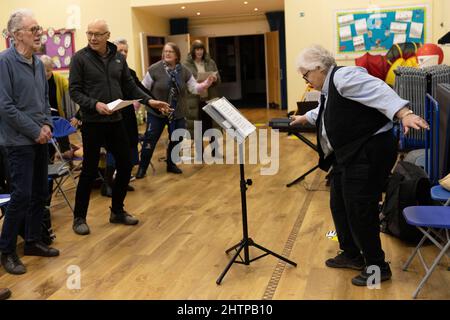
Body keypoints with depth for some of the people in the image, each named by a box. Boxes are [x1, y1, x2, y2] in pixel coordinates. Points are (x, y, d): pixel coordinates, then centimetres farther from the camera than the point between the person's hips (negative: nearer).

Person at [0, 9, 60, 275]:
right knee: (21, 195, -5)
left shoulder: (38, 63, 10)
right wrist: (35, 131, -15)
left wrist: (47, 124, 1)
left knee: (41, 192, 12)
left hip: (40, 139, 8)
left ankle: (33, 241, 27)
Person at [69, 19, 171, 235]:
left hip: (116, 121, 5)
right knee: (89, 170, 0)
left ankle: (117, 211, 27)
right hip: (92, 122, -5)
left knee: (125, 165, 8)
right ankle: (79, 217, 16)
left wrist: (149, 101, -1)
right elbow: (74, 91, -8)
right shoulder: (80, 58, -6)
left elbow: (129, 86, 12)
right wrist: (95, 104, -24)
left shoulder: (118, 58, 8)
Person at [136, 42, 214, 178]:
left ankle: (171, 164, 32)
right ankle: (142, 167, 12)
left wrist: (206, 84, -17)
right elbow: (143, 89, -5)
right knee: (150, 140, -1)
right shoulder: (155, 69, -10)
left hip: (178, 113, 4)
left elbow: (194, 88, 2)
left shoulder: (184, 71, 0)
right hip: (156, 112, -3)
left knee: (176, 140, 12)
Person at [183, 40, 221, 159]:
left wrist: (215, 79, -13)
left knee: (212, 124, 6)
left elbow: (219, 80, 9)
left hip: (210, 98, 2)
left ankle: (215, 150, 19)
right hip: (195, 100, -2)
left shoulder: (211, 62, 8)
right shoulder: (187, 65, -1)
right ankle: (200, 153, 14)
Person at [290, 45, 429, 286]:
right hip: (348, 155, 10)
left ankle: (377, 267, 10)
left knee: (360, 211, -5)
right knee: (340, 206, 15)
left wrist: (404, 114, -40)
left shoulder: (343, 76, -14)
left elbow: (379, 91, -27)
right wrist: (305, 118, 52)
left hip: (369, 153, -10)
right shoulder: (328, 88, 16)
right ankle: (352, 255, 31)